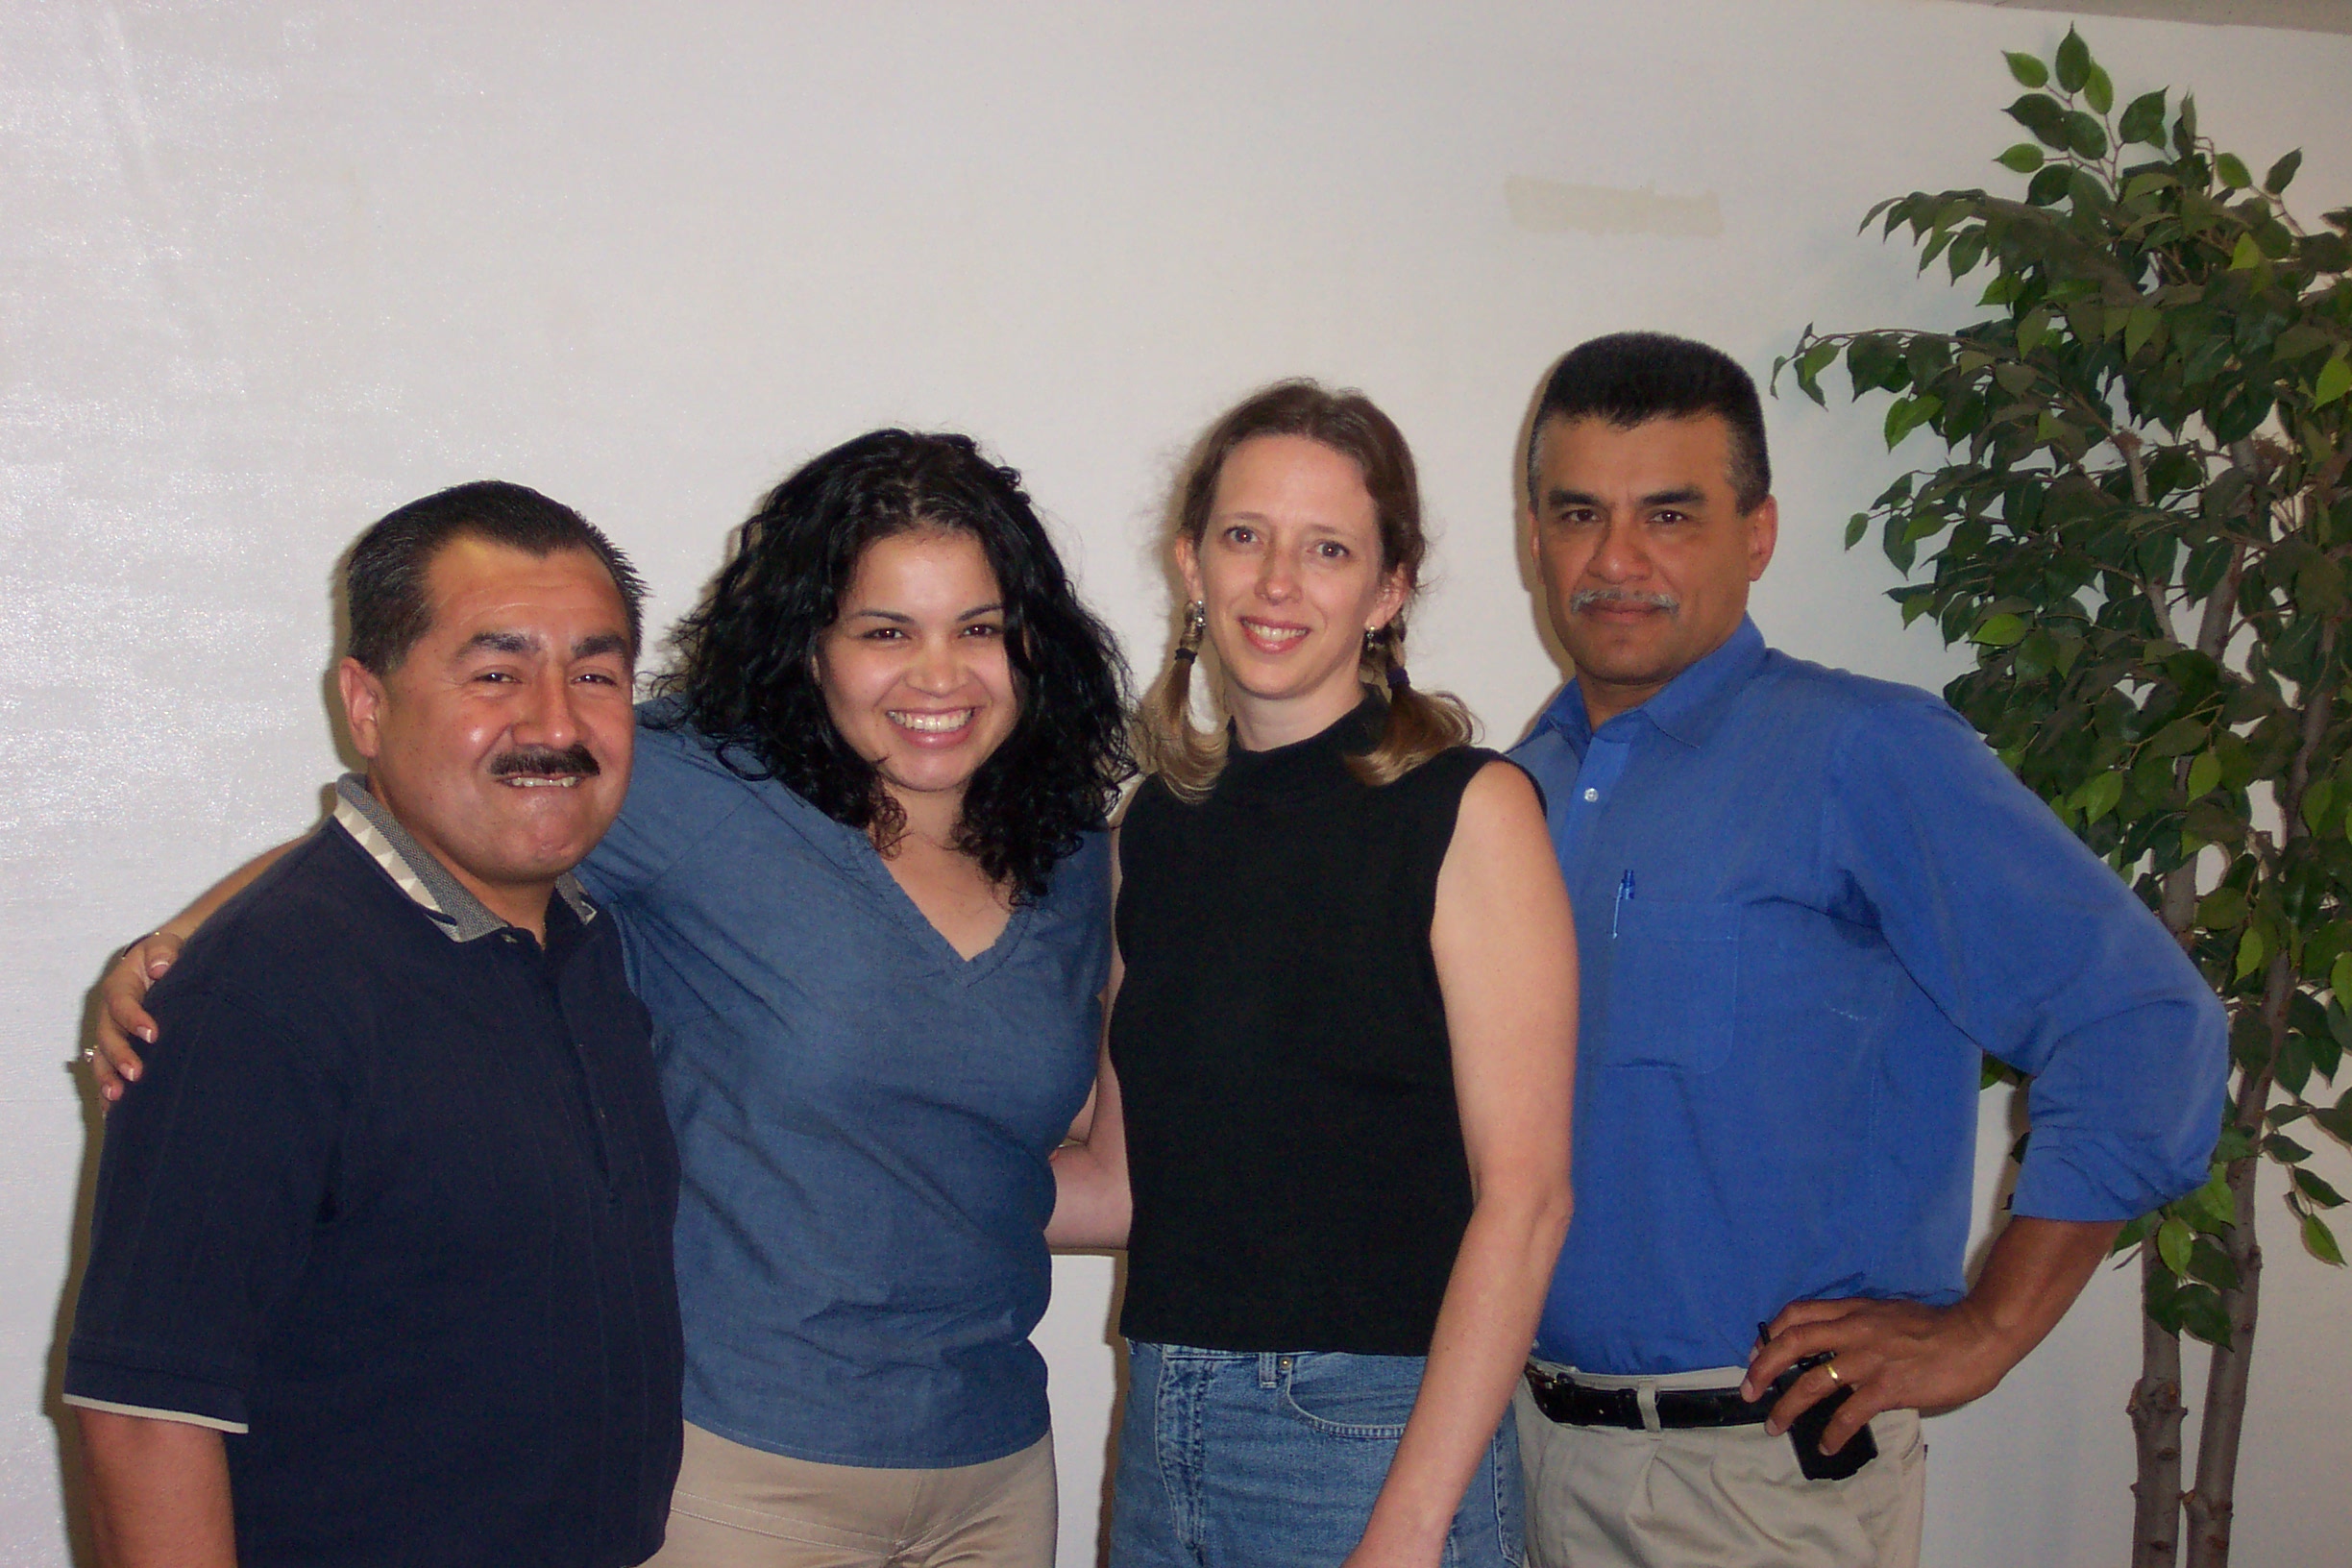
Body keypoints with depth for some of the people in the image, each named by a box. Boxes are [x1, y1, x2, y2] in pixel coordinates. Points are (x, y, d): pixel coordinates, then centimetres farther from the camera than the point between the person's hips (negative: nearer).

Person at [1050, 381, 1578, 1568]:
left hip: (1377, 1437, -5)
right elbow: (1122, 1180, 11)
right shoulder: (1155, 827, 8)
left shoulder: (1466, 809, -8)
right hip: (1162, 1436, 5)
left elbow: (1523, 1195, -13)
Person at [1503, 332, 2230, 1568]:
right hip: (1537, 1440, 5)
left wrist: (1982, 1332, -14)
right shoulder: (1527, 784, 6)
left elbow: (2140, 1025, -16)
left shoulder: (1863, 754, -12)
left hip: (1769, 1459, -5)